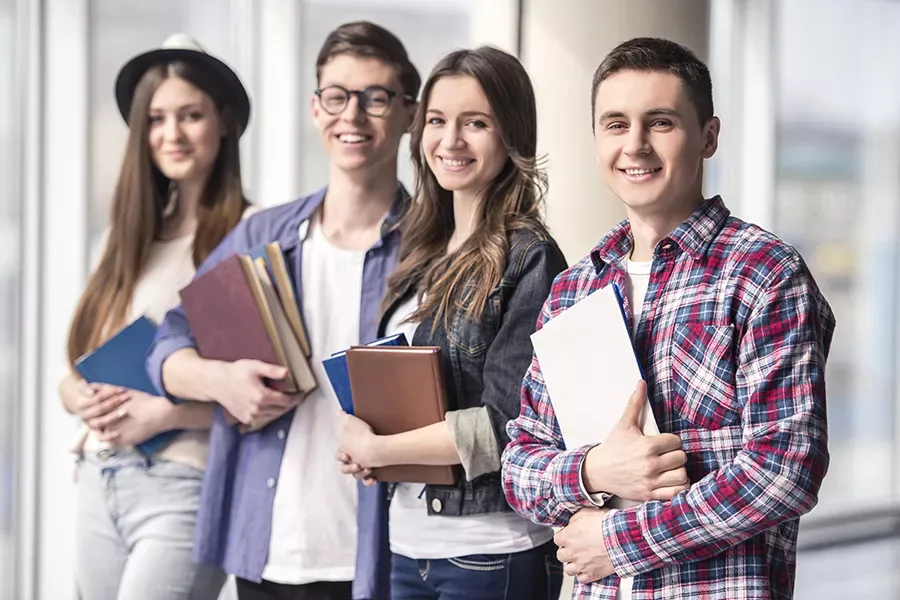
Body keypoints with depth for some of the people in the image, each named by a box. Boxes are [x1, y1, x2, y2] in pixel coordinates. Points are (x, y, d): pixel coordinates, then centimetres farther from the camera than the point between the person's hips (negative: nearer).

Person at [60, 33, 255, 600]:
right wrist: (84, 398, -6)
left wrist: (164, 413, -17)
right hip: (100, 482, 6)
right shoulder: (124, 237, 12)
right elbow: (75, 372, 15)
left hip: (185, 487, -6)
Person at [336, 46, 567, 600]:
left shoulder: (528, 259, -11)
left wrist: (377, 448, -11)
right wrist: (359, 441, 1)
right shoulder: (428, 255, 11)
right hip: (412, 542, 7)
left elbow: (512, 421, -17)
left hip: (491, 554, -7)